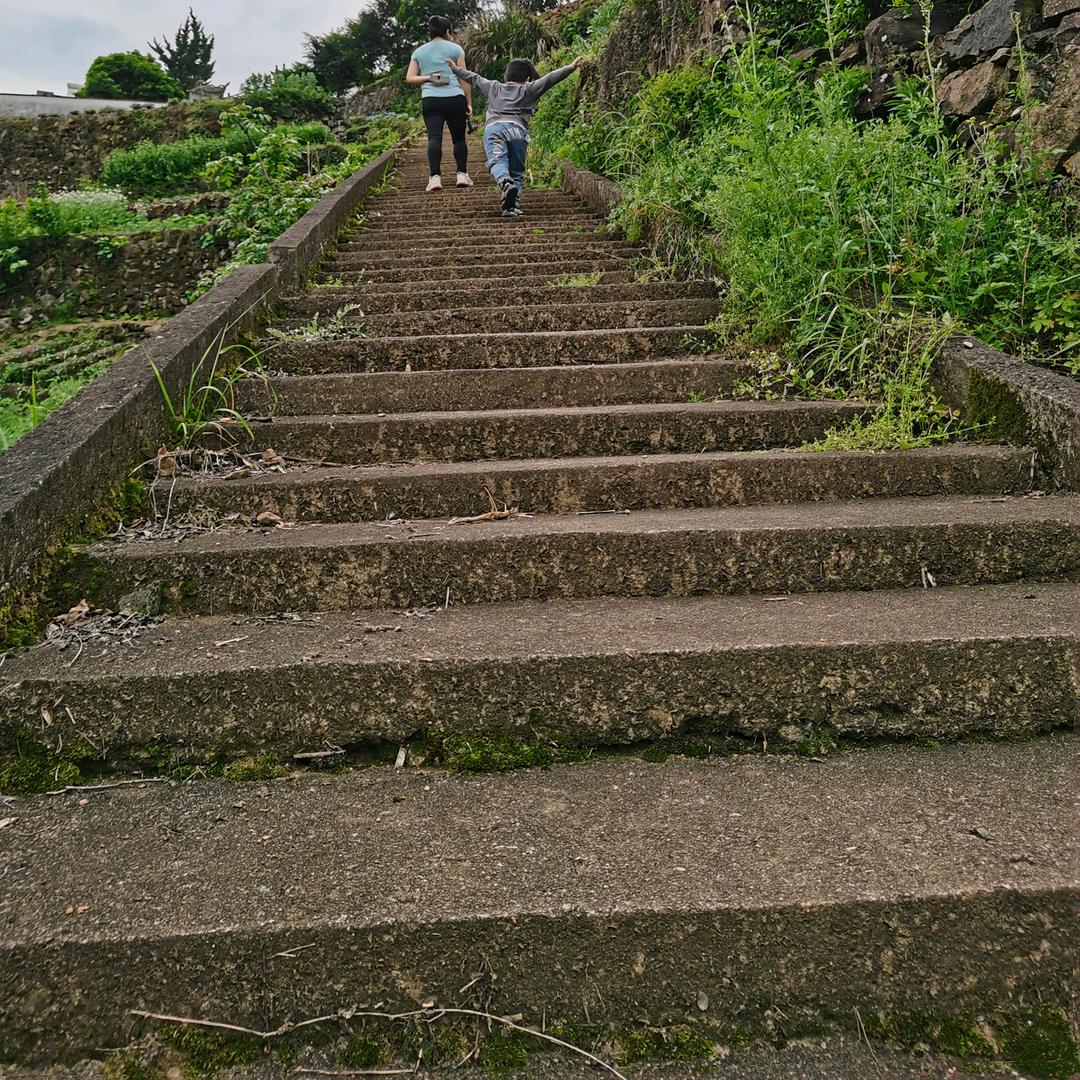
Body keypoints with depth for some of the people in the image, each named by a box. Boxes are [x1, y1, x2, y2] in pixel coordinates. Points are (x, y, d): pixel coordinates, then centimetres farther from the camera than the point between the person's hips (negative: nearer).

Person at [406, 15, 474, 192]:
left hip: (430, 100, 1)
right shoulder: (455, 48, 7)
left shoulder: (419, 52, 17)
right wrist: (469, 103, 6)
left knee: (434, 137, -9)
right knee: (459, 137, 12)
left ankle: (435, 176, -24)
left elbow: (410, 78, 9)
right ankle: (462, 174, 9)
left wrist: (428, 78, 2)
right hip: (455, 98, -1)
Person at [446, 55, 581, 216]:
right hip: (517, 129, -1)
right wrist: (571, 68, 19)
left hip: (493, 128, 1)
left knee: (497, 161, -21)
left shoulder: (494, 88, 32)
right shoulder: (528, 90, 23)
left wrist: (455, 68, 58)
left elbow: (474, 78, 44)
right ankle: (512, 205, -16)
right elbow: (549, 79, 17)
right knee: (517, 172, 5)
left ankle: (506, 183, -54)